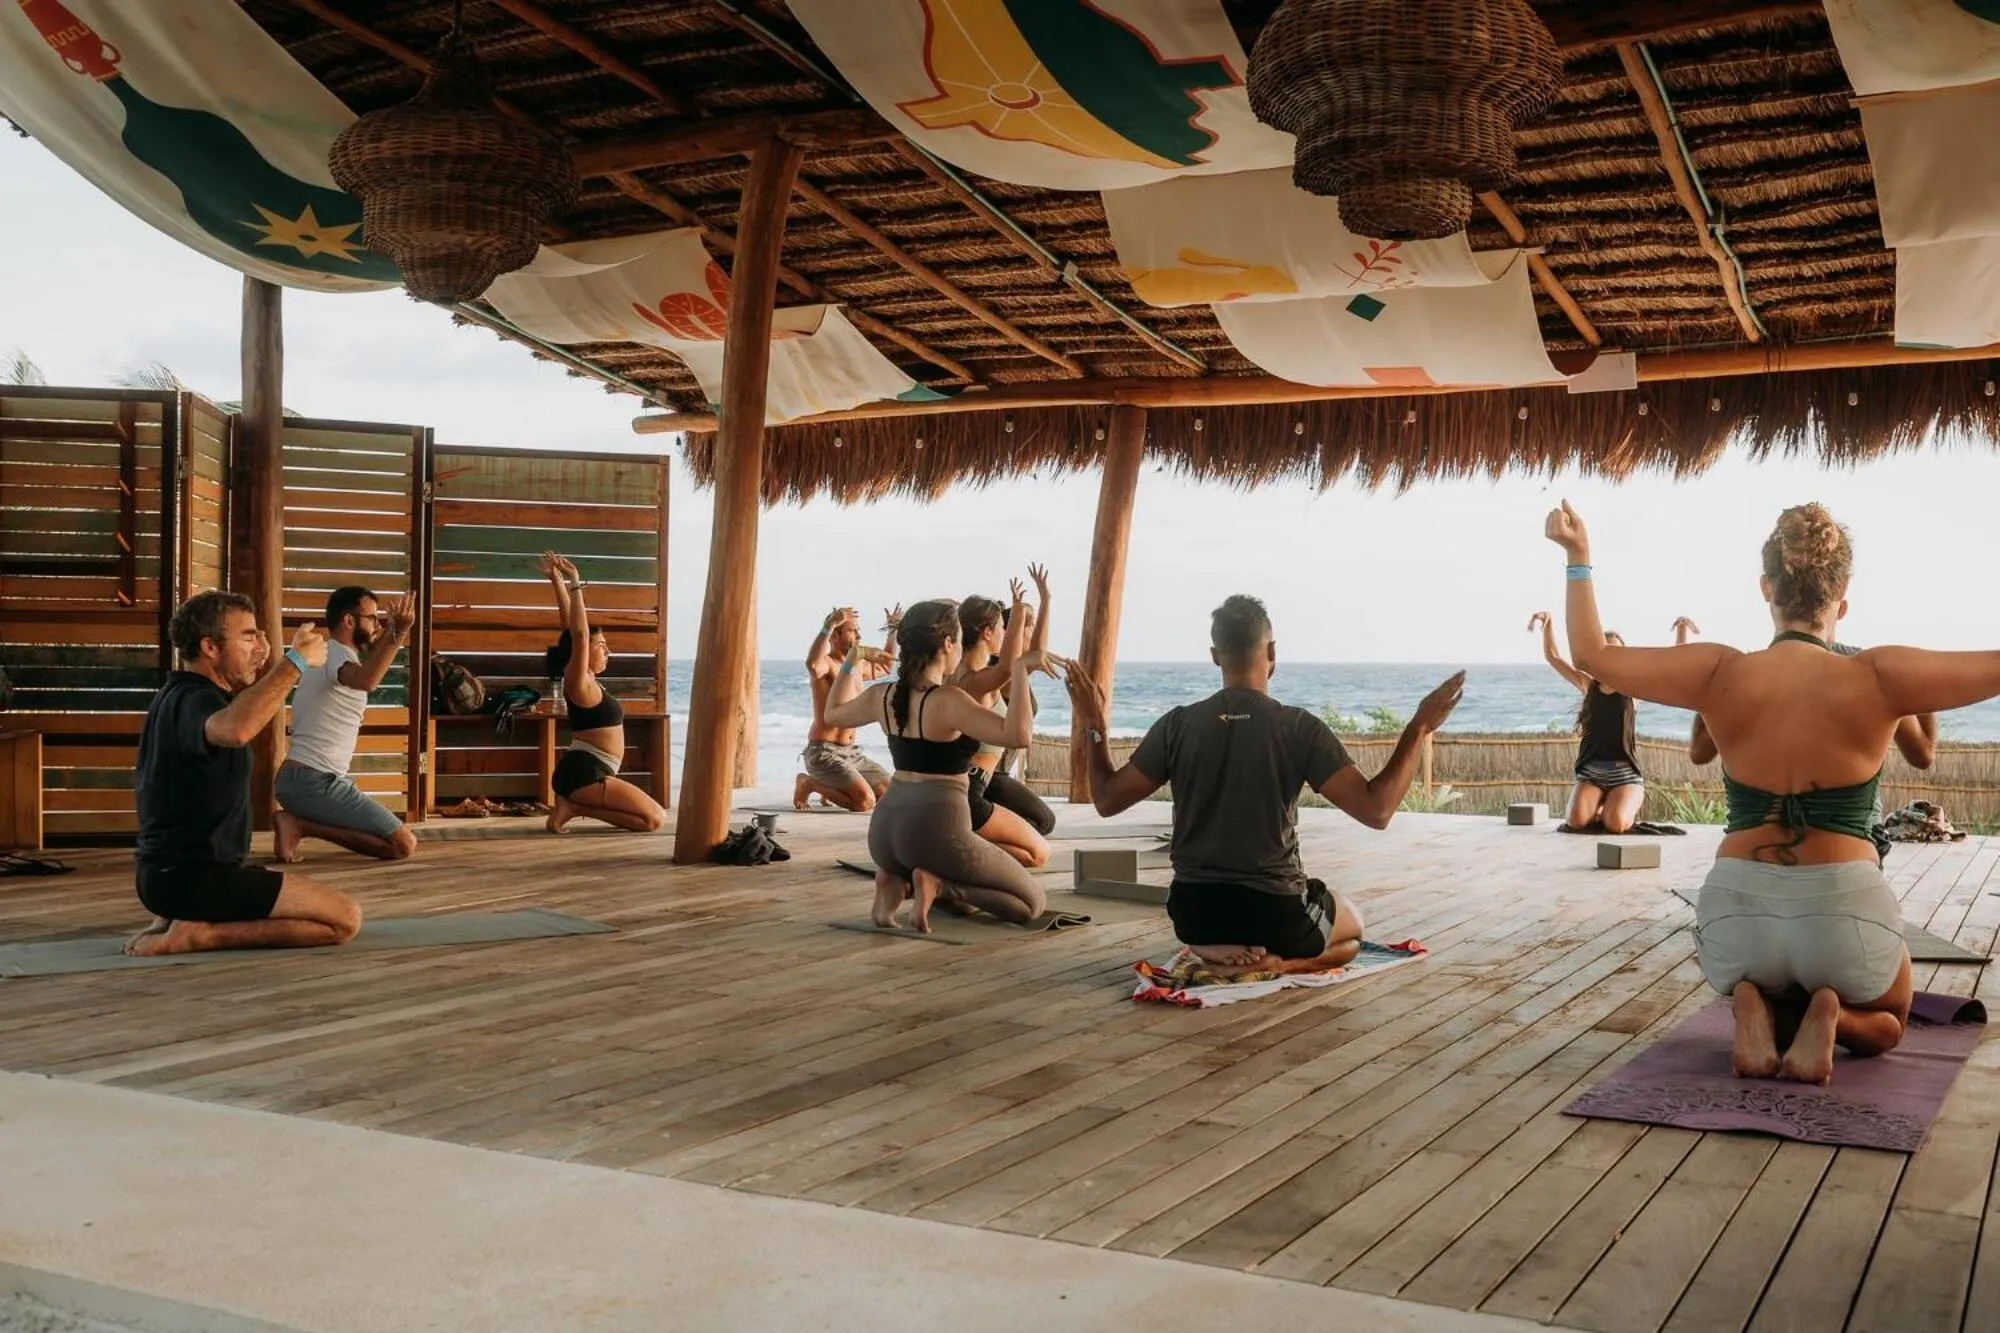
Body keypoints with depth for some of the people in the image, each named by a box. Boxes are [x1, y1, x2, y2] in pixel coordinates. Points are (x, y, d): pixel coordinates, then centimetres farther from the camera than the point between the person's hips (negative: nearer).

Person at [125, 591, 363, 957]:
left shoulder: (178, 694, 13)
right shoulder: (194, 700, -19)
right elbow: (234, 730, -45)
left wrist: (260, 665, 23)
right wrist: (296, 661, -36)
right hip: (195, 877, -10)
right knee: (344, 917, -14)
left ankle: (180, 917, 11)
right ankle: (201, 933, -13)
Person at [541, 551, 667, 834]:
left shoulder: (586, 680, 13)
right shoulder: (579, 681, -11)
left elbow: (570, 624, 14)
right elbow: (578, 633, -24)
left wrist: (557, 579, 14)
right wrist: (575, 583, -22)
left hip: (585, 773, 10)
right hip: (584, 774, -10)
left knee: (653, 815, 21)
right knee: (655, 819, -14)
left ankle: (574, 804, 9)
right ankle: (576, 808, -11)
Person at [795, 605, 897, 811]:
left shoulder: (858, 665, 14)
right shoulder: (825, 663, -13)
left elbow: (886, 667, 36)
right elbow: (813, 664, -40)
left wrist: (893, 632, 27)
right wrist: (828, 626, -42)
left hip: (852, 752, 9)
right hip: (824, 752, -9)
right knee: (865, 801, -22)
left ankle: (830, 787, 20)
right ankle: (809, 783, 0)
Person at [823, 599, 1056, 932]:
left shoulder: (883, 695, 5)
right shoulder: (947, 700, -17)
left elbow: (834, 713, 27)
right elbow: (1018, 735, -28)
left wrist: (851, 661, 39)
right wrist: (1019, 671, -21)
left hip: (885, 829, 8)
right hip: (935, 831, -8)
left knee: (965, 901, 32)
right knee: (1032, 903, 7)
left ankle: (899, 883, 3)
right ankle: (937, 884, -11)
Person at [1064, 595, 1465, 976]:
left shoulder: (1177, 725, -6)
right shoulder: (1300, 727, -13)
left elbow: (1107, 800, 0)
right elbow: (1376, 810, -17)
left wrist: (1093, 726, 15)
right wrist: (1419, 728, -8)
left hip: (1194, 914, 3)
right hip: (1276, 913, -3)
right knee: (1352, 927, 30)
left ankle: (1222, 953, 3)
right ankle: (1274, 962, -2)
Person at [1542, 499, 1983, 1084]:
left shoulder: (1720, 675, -5)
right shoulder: (1878, 680, -9)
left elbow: (1592, 654, 4)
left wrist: (1578, 557, 12)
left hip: (1738, 913, 2)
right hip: (1846, 913, -1)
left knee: (1767, 992, 37)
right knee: (1884, 1026, 32)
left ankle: (1761, 1015, -1)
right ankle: (1825, 1023, -5)